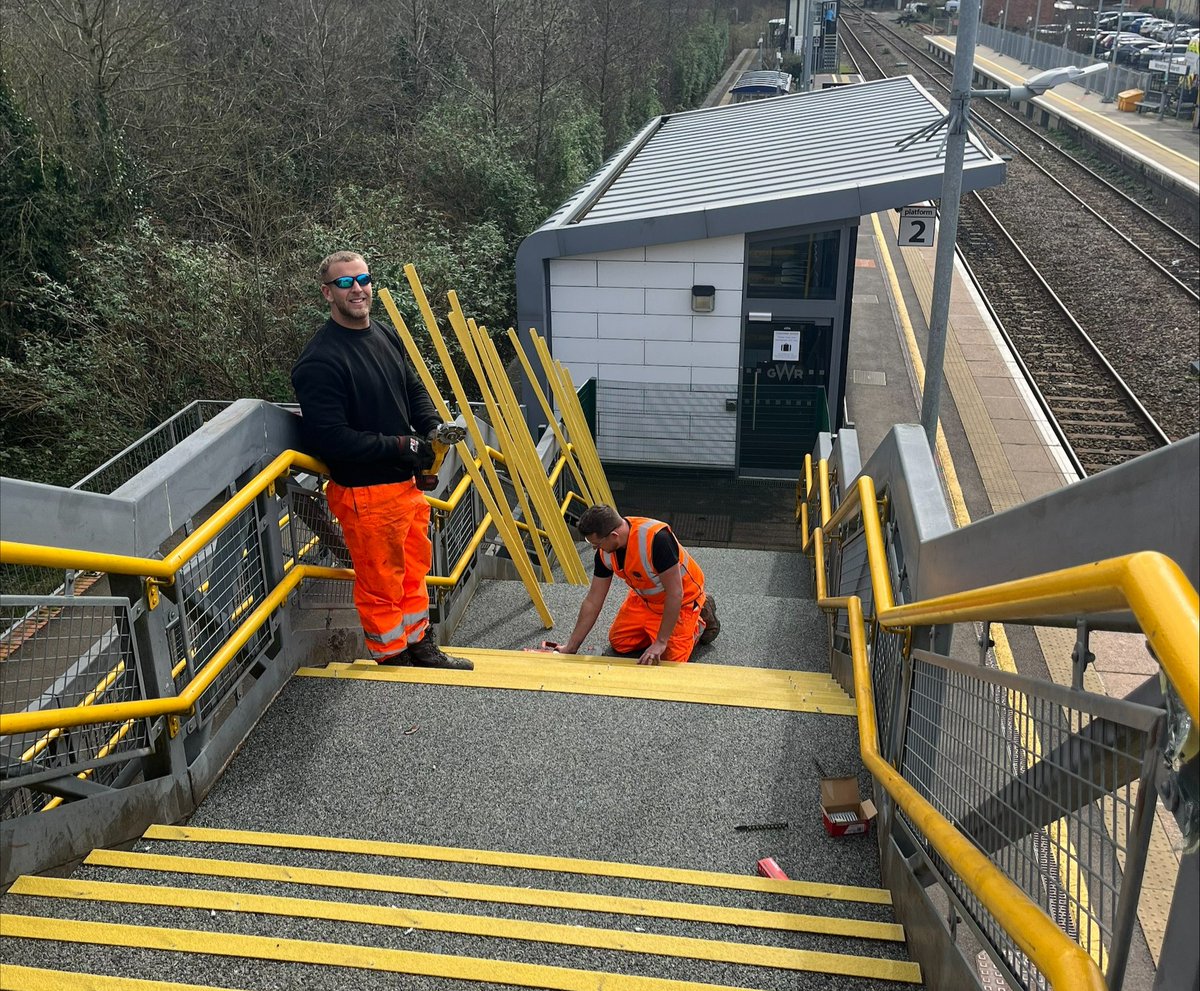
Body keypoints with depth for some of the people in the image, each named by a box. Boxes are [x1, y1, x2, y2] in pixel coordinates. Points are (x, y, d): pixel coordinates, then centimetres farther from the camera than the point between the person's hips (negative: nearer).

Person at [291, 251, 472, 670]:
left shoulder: (386, 335, 6)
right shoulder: (320, 360, -20)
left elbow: (414, 390, 19)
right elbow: (330, 438, -25)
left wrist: (432, 428, -1)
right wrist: (399, 446, -20)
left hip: (406, 482, 8)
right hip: (364, 493, -8)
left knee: (414, 570, 21)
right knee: (380, 584, 7)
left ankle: (419, 646, 39)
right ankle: (392, 661, 26)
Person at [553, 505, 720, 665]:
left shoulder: (656, 537, -40)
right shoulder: (605, 553, -16)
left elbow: (675, 594, -33)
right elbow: (593, 601, -6)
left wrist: (661, 642, -29)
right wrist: (571, 647, -5)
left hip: (682, 598, -6)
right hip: (645, 597, 6)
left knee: (670, 657, -14)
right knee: (619, 642, 3)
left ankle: (701, 623, 12)